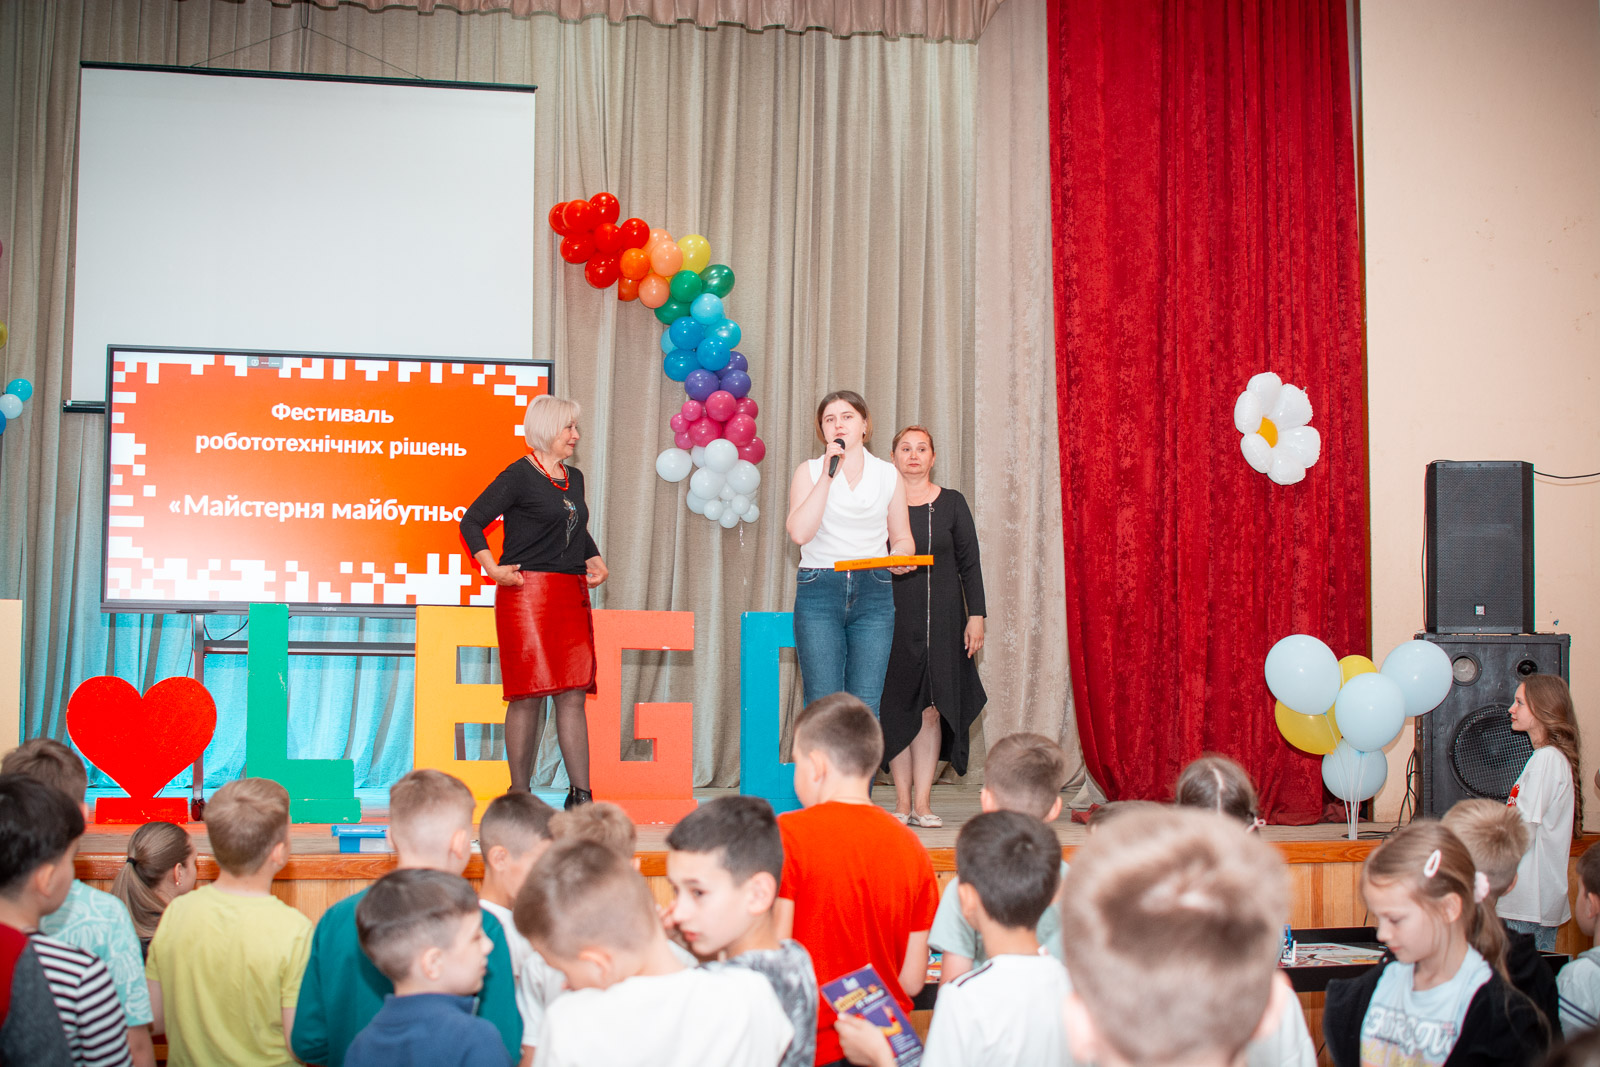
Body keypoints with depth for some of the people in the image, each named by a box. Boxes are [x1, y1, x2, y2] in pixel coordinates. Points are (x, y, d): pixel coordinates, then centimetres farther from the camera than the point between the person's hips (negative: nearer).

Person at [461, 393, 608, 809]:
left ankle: (580, 794, 4)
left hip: (572, 595, 7)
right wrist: (493, 569, -15)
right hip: (527, 593, -7)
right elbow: (471, 522, -6)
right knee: (529, 695, -4)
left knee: (573, 693, 3)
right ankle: (520, 795, 5)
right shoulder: (519, 475, -5)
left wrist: (595, 562, 14)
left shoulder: (574, 478, 17)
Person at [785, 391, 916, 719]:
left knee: (865, 708, -3)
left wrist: (900, 557, -7)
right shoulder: (809, 471, 6)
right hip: (819, 591, -1)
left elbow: (902, 538, 17)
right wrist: (828, 475, -10)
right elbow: (799, 532, -10)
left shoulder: (889, 475, 11)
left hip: (873, 594, 2)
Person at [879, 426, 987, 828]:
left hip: (941, 618, 0)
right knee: (896, 708, 0)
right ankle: (902, 801, 7)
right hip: (892, 617, 0)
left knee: (932, 707, -2)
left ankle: (922, 801, 2)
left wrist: (976, 615, -1)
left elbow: (969, 563, 6)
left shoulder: (952, 504, 6)